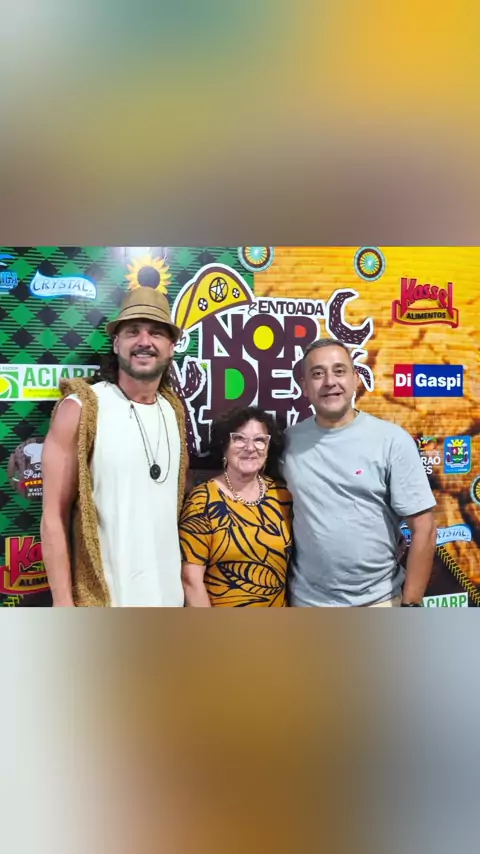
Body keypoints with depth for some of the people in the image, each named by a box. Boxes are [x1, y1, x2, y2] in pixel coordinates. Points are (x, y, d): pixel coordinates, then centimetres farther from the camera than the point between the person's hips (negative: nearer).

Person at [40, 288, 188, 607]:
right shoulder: (80, 409, -12)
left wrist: (185, 582, 11)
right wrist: (64, 605, -14)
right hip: (102, 600, -5)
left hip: (167, 596, 5)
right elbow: (54, 518, -12)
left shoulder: (175, 410, 4)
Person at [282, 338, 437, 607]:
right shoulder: (289, 440, -2)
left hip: (377, 600, -2)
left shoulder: (392, 440, -10)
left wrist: (410, 604, -11)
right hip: (305, 599, 2)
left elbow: (424, 528, -10)